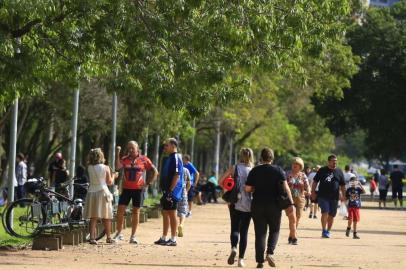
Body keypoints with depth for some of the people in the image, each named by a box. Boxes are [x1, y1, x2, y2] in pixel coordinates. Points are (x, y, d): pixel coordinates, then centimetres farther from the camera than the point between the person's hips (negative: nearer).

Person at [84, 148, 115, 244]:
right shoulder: (105, 168, -6)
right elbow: (109, 182, -2)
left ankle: (92, 237, -5)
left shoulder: (89, 168, -1)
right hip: (103, 192, -2)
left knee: (93, 217, 3)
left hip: (91, 192, 2)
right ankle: (108, 237, 15)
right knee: (106, 217, 8)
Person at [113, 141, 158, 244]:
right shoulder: (125, 159, 3)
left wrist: (148, 183, -1)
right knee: (120, 210, -3)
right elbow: (117, 167, -16)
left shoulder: (144, 160, 1)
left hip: (138, 189, -1)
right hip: (126, 188, 1)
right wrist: (117, 154, -20)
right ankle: (119, 233, 9)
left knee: (136, 212, 5)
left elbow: (155, 171, 6)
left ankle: (133, 236, 11)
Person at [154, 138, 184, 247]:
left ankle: (173, 239, -3)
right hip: (167, 191, 10)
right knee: (165, 213, 14)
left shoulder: (176, 158, -14)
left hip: (172, 191, -10)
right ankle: (163, 238, 21)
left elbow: (177, 175, -21)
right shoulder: (169, 158, 17)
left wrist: (170, 190, -23)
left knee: (171, 214, -6)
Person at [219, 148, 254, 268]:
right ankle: (241, 259, 3)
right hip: (248, 205, 0)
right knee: (244, 231, 7)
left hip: (235, 203, 0)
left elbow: (221, 181, -3)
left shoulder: (234, 168, -1)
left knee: (235, 228, 9)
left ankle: (233, 248, -20)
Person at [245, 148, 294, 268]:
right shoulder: (278, 170, -1)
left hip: (257, 204, 1)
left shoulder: (254, 171, 1)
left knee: (260, 232, 5)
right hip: (274, 205, -1)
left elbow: (247, 189, -3)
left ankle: (260, 260, 1)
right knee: (274, 230, 14)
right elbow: (286, 187, -10)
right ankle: (270, 252, -9)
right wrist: (291, 203, -9)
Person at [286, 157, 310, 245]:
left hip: (300, 199, 3)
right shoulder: (288, 174, 3)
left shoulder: (303, 176, 9)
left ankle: (290, 237, 22)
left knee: (297, 220, 7)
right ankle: (294, 238, -15)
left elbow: (307, 186, 2)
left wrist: (308, 191, -18)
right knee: (293, 218, -15)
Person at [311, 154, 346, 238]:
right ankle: (324, 231, -9)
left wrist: (343, 195, 7)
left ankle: (328, 231, 20)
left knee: (331, 215, 7)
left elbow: (342, 185, 14)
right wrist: (313, 192, 2)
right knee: (325, 212, -15)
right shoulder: (322, 170, 5)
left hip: (334, 197, 3)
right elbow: (315, 181, 8)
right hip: (323, 196, -3)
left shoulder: (339, 172, 10)